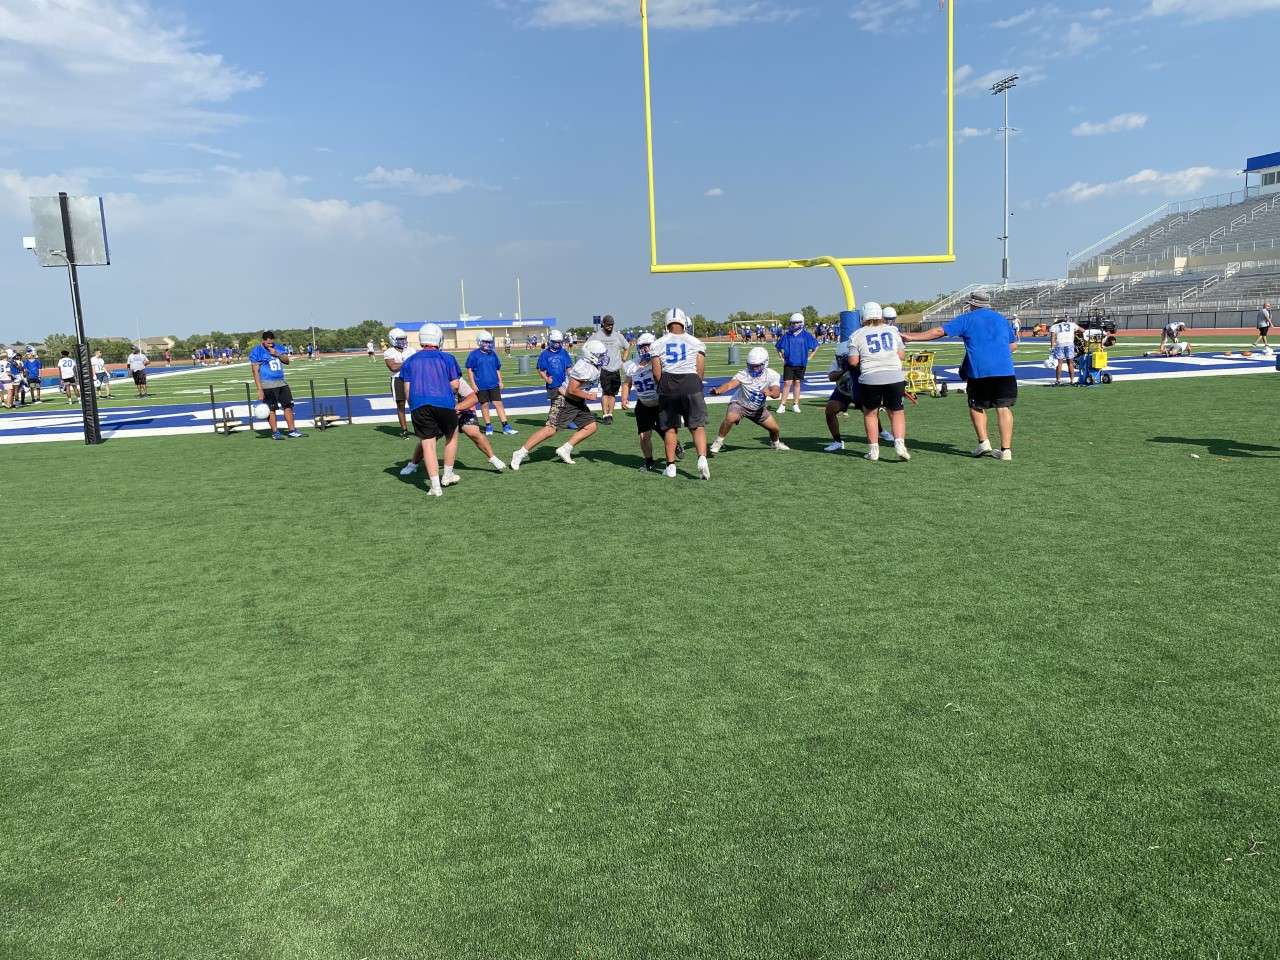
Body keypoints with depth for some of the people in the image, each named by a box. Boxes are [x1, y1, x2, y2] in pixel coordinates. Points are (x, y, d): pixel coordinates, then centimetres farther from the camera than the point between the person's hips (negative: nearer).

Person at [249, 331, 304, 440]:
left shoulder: (277, 348, 11)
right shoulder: (257, 352, -7)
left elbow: (287, 360, 7)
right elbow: (256, 371, -9)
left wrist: (277, 354, -12)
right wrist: (260, 390, -15)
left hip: (281, 383, 6)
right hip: (267, 385, -6)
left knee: (288, 406, 5)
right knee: (271, 409, -2)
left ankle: (292, 431, 10)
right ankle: (275, 433, 6)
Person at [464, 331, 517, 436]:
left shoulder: (493, 354, 9)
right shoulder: (474, 354, -5)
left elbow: (498, 369, 17)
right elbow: (469, 370, -3)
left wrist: (500, 381, 13)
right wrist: (473, 384, -8)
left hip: (494, 384, 3)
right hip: (481, 386, -3)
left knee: (499, 404, -1)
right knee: (484, 405, 6)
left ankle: (506, 427, -2)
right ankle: (488, 427, 18)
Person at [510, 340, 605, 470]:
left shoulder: (595, 366, 5)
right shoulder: (584, 368, -25)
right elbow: (571, 390, -25)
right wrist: (588, 396, -15)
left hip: (577, 403, 10)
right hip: (565, 401, -10)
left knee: (591, 427, 6)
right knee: (550, 429, -13)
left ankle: (564, 450, 9)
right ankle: (520, 453, -8)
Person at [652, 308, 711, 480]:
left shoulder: (658, 344, 7)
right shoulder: (696, 342, 7)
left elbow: (656, 370, 2)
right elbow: (700, 369, 1)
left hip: (668, 384, 1)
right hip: (691, 382, -1)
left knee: (670, 427, 11)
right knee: (698, 426, 3)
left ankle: (671, 466, 13)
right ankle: (702, 458, -18)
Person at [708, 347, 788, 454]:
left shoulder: (771, 375, -17)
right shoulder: (744, 374, -27)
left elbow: (776, 393, -29)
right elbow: (730, 384, -42)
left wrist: (770, 393, -53)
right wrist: (718, 390, -63)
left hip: (759, 408, 4)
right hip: (740, 404, -4)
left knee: (774, 428, 6)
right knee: (730, 418, -34)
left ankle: (775, 443, 43)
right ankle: (719, 442, -13)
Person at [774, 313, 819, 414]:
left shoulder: (806, 335, -1)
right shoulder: (787, 335, 1)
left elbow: (815, 346, 8)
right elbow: (777, 347, 12)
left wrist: (808, 357, 4)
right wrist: (782, 358, 7)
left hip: (801, 363, 0)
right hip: (789, 363, 0)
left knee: (797, 383, 6)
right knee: (787, 383, -6)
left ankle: (795, 405, 13)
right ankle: (782, 405, -4)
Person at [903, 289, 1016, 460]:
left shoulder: (967, 319, 8)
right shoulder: (1001, 319, 20)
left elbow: (939, 331, 2)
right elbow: (1012, 345, 22)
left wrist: (912, 337, 5)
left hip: (979, 371, -3)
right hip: (1005, 370, 3)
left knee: (976, 406, 14)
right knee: (1004, 408, 2)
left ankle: (983, 443, 4)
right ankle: (1006, 449, -1)